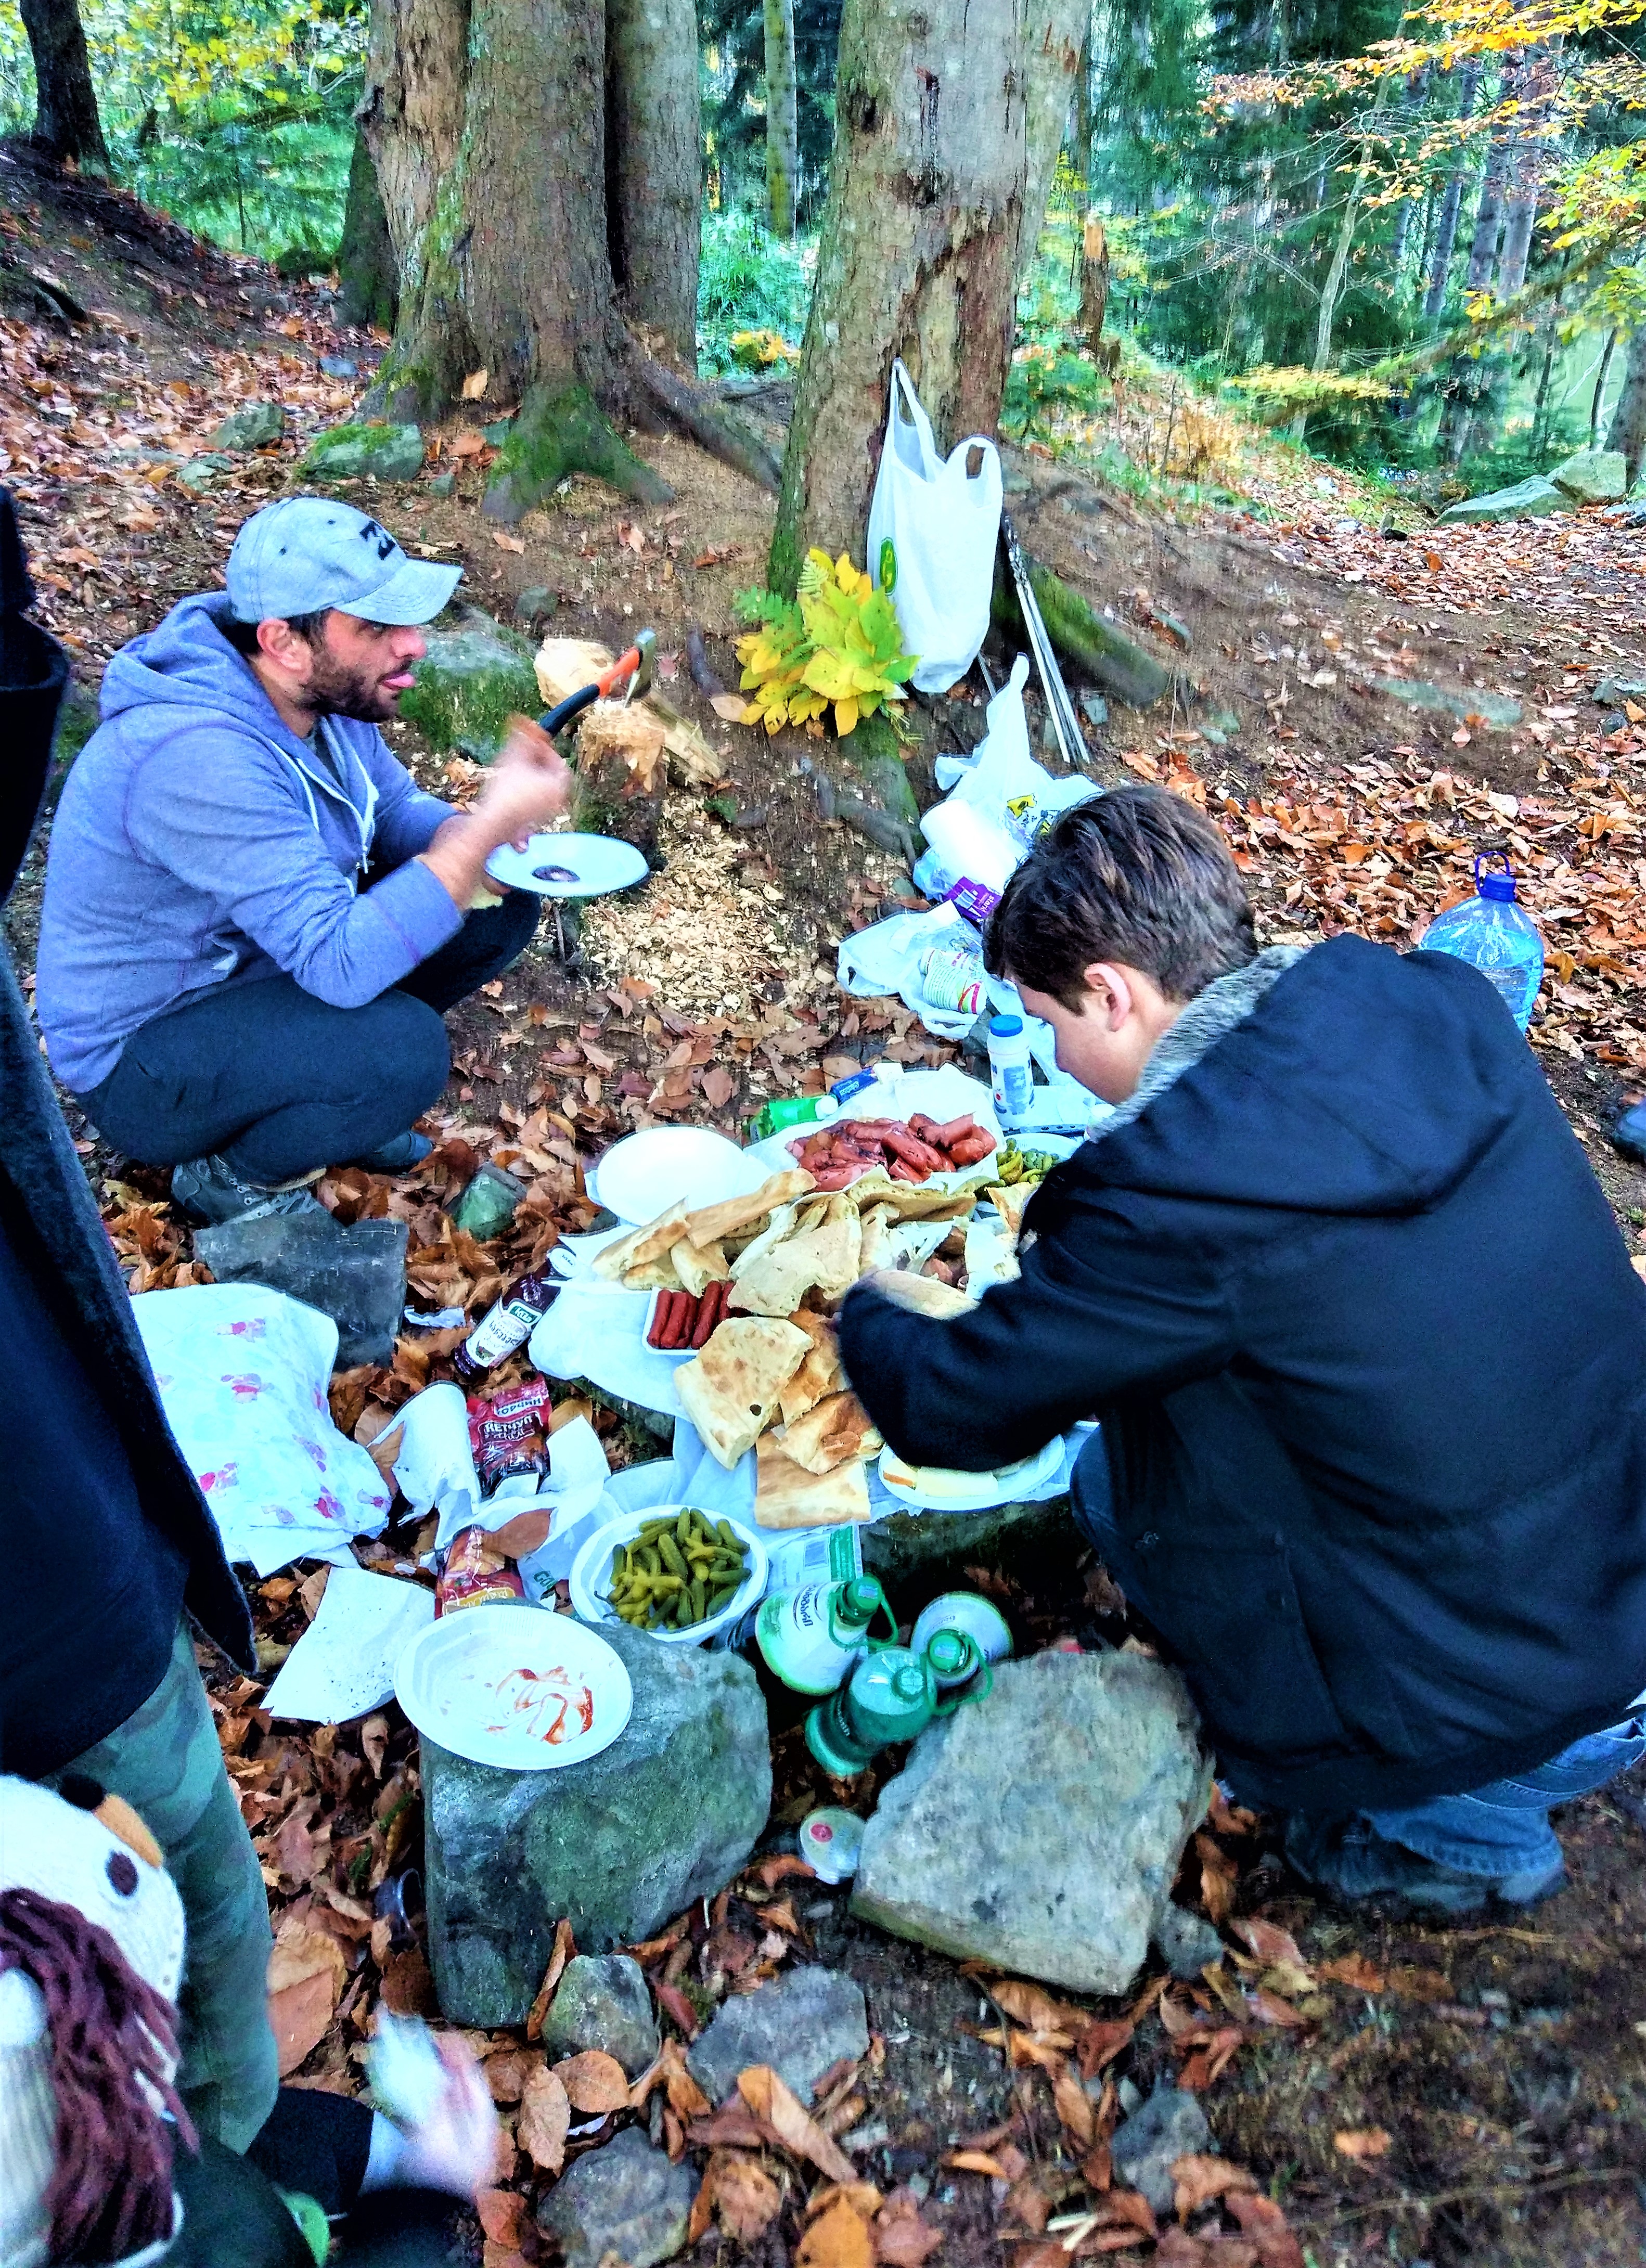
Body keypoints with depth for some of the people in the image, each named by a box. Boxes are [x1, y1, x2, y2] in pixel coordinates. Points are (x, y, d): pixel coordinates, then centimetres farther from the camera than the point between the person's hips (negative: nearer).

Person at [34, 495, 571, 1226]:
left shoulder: (320, 688, -8)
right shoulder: (199, 757, -34)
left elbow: (397, 809, 5)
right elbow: (341, 961, -38)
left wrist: (469, 836, -19)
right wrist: (491, 825, -36)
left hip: (259, 964, 8)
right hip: (141, 1056, -8)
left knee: (501, 906, -1)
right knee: (407, 1048, -33)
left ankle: (334, 1088, 13)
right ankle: (233, 1178, -3)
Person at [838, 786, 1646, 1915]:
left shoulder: (1181, 1193, -28)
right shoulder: (1442, 1009, -6)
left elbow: (955, 1410, -13)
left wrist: (868, 1315, 9)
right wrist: (1076, 1261, 19)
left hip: (1532, 1719, -7)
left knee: (1112, 1474, 7)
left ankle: (1461, 1833, 17)